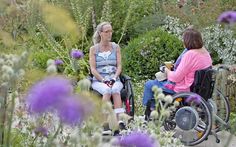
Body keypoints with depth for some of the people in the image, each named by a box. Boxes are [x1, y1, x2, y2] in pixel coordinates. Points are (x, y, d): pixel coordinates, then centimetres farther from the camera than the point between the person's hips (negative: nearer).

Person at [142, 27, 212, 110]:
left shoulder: (190, 55, -27)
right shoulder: (205, 53, 1)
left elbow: (176, 77, -23)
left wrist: (167, 71, -2)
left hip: (184, 89, -10)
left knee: (149, 85, 5)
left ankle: (151, 108, 21)